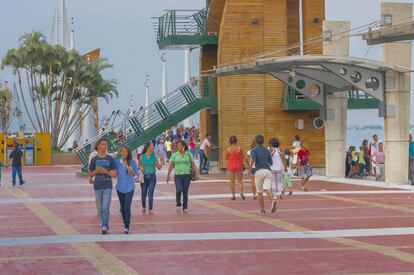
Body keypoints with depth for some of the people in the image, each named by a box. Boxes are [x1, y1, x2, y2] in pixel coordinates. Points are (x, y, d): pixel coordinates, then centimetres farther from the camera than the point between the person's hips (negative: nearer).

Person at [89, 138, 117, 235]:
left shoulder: (110, 159, 1)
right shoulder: (94, 159, 4)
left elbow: (114, 174, 0)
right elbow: (90, 174, 9)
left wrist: (105, 171, -15)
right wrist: (96, 171, -12)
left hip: (108, 187, -2)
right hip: (98, 187, 2)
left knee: (106, 208, -13)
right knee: (101, 208, 10)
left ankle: (104, 227, -18)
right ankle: (105, 225, 22)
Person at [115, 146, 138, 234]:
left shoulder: (133, 163, -3)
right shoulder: (117, 162, -2)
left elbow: (135, 175, 0)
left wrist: (130, 170, -19)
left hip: (129, 188, -2)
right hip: (120, 187, 2)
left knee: (127, 207, -11)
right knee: (123, 207, 12)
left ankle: (127, 227, -11)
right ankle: (125, 224, 26)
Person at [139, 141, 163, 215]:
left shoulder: (154, 156, 4)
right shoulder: (142, 157, 1)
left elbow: (159, 167, 8)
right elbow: (139, 165, 9)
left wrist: (162, 161, -8)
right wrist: (140, 168, -12)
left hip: (152, 176, 0)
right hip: (144, 176, 0)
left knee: (150, 193, -9)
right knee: (144, 193, 10)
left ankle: (150, 210, -9)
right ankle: (144, 207, 32)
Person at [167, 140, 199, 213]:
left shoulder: (189, 155, 4)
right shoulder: (174, 155, 5)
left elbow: (193, 165, 4)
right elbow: (171, 166, 6)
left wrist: (197, 174, -3)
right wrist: (168, 175, 3)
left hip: (187, 175, 0)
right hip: (177, 175, 0)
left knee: (185, 192, 2)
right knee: (179, 190, -17)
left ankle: (185, 208, 14)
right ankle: (178, 204, 5)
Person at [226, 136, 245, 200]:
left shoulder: (228, 149, -9)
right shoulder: (239, 148, -8)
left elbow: (227, 158, 0)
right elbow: (243, 156, 0)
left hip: (231, 166, 0)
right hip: (239, 165, 0)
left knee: (232, 181, 10)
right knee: (239, 180, 9)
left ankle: (233, 195, 10)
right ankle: (241, 192, -13)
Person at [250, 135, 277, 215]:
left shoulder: (254, 150, 1)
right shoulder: (267, 150, 15)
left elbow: (253, 159, -19)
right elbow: (271, 163, 19)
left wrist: (250, 168, -4)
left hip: (259, 171, -3)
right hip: (268, 171, 3)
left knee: (259, 192, 12)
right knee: (267, 189, -12)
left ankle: (262, 210, 18)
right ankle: (273, 201, -42)